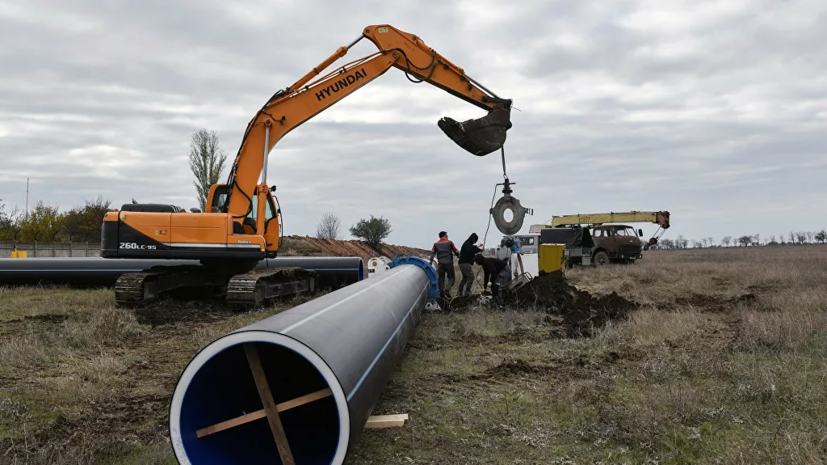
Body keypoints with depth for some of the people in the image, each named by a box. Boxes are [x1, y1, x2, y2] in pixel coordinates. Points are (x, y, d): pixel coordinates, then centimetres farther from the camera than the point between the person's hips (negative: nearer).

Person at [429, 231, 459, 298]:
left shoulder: (436, 244, 10)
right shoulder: (449, 242, 3)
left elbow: (432, 253, 0)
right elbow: (456, 252, 2)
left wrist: (430, 262, -2)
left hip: (440, 264, 3)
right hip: (449, 263, -3)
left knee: (441, 278, 10)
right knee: (451, 277, 4)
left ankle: (441, 292, 5)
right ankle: (447, 290, -17)